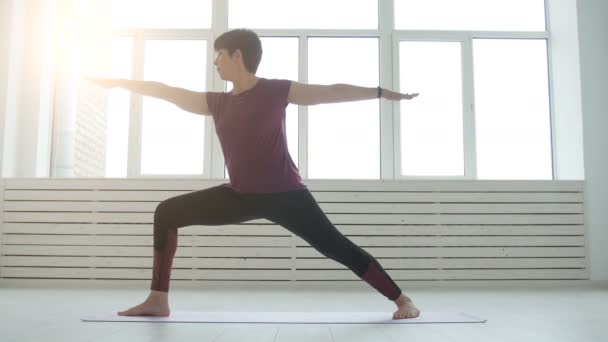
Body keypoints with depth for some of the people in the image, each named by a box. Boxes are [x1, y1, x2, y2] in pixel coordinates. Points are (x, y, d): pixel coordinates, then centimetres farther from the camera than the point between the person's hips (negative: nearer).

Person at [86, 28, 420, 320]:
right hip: (240, 196, 6)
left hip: (284, 194, -5)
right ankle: (158, 300, 7)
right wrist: (117, 82, 22)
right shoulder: (217, 103, 9)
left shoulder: (277, 90, -4)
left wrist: (381, 92, -5)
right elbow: (165, 91, 15)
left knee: (336, 247, -7)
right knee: (166, 213, 3)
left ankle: (402, 300, 7)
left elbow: (332, 92, -2)